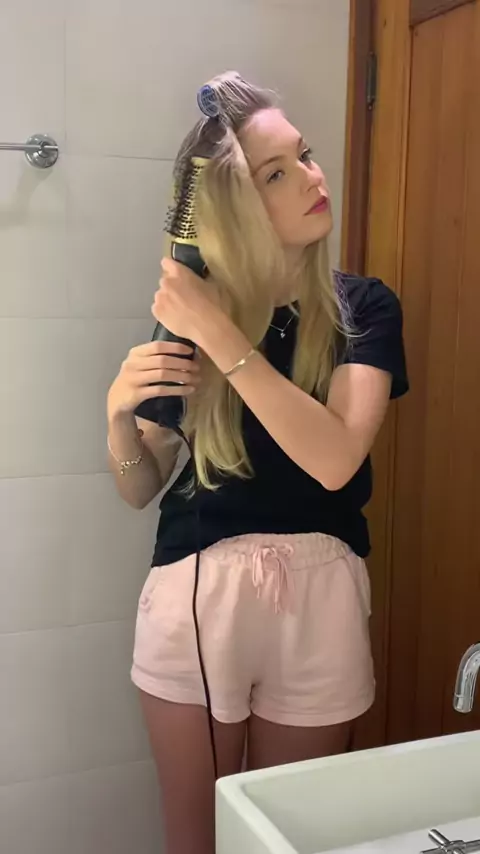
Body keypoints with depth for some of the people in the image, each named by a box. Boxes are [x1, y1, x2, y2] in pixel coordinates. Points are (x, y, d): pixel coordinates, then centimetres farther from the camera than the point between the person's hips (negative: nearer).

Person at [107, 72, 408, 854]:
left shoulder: (362, 307, -4)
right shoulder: (188, 311, -1)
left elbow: (335, 458, -22)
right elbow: (141, 490, 5)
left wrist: (223, 337, -24)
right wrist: (120, 412, -15)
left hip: (319, 597, 0)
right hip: (195, 595, 1)